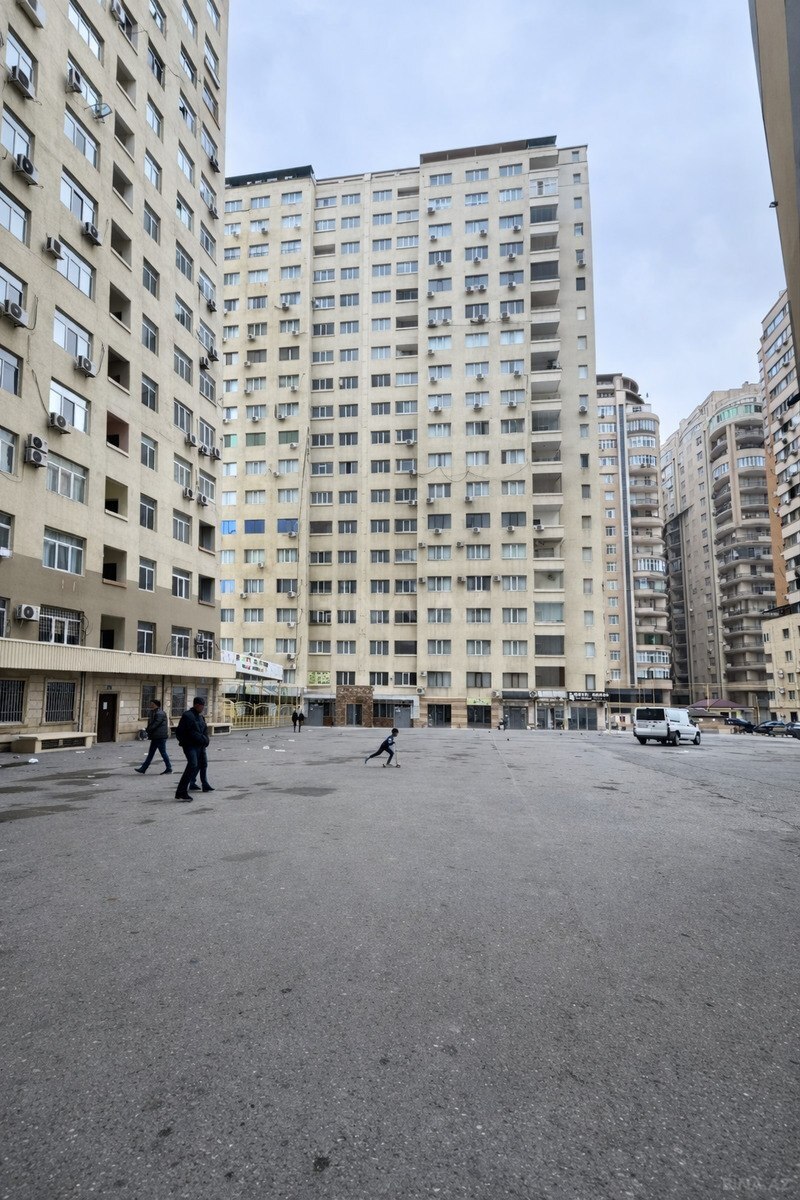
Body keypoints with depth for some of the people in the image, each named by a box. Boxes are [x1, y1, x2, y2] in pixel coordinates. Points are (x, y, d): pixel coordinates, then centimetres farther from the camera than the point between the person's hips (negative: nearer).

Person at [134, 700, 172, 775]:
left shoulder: (160, 714, -17)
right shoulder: (154, 713, 16)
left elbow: (155, 724, -22)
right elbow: (151, 723, 19)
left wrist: (147, 731, -15)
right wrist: (147, 731, 5)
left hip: (160, 737, -10)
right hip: (156, 737, 10)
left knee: (163, 753, -4)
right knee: (151, 753, 12)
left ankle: (169, 769, 5)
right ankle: (142, 769, 16)